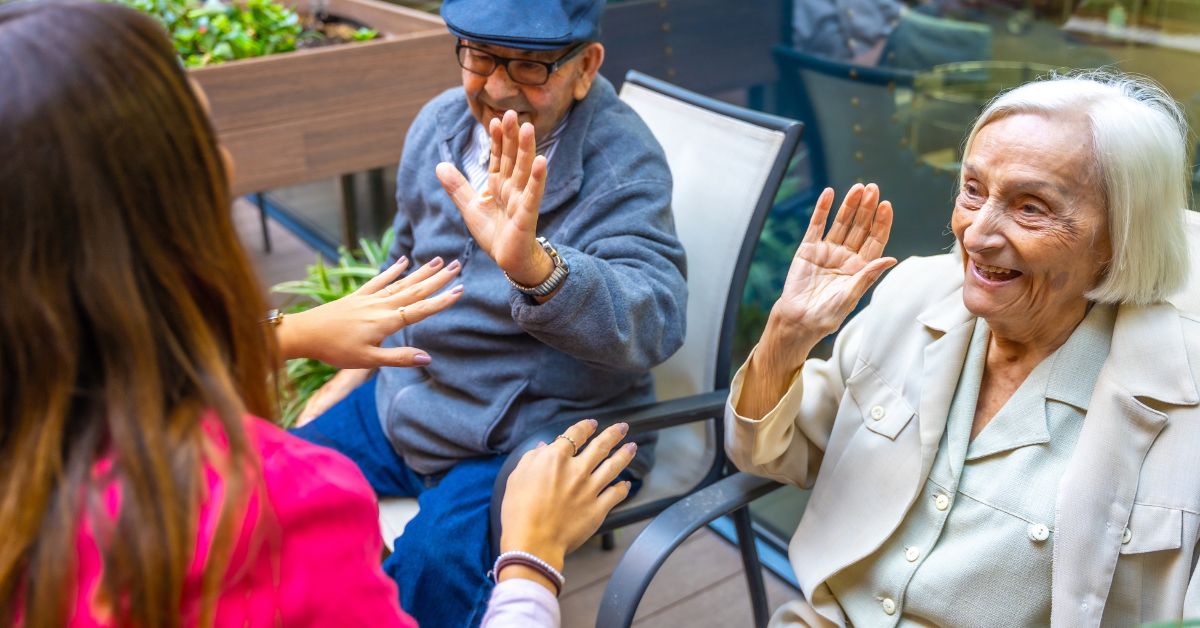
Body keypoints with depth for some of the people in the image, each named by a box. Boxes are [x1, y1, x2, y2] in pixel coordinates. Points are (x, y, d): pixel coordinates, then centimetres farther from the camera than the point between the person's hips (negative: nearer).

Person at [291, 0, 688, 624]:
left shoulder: (623, 164, -20)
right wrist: (352, 375, 16)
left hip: (549, 435, -6)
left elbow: (654, 322, -35)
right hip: (405, 402, 7)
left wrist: (532, 265, -52)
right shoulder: (439, 123, 0)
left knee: (434, 563, -29)